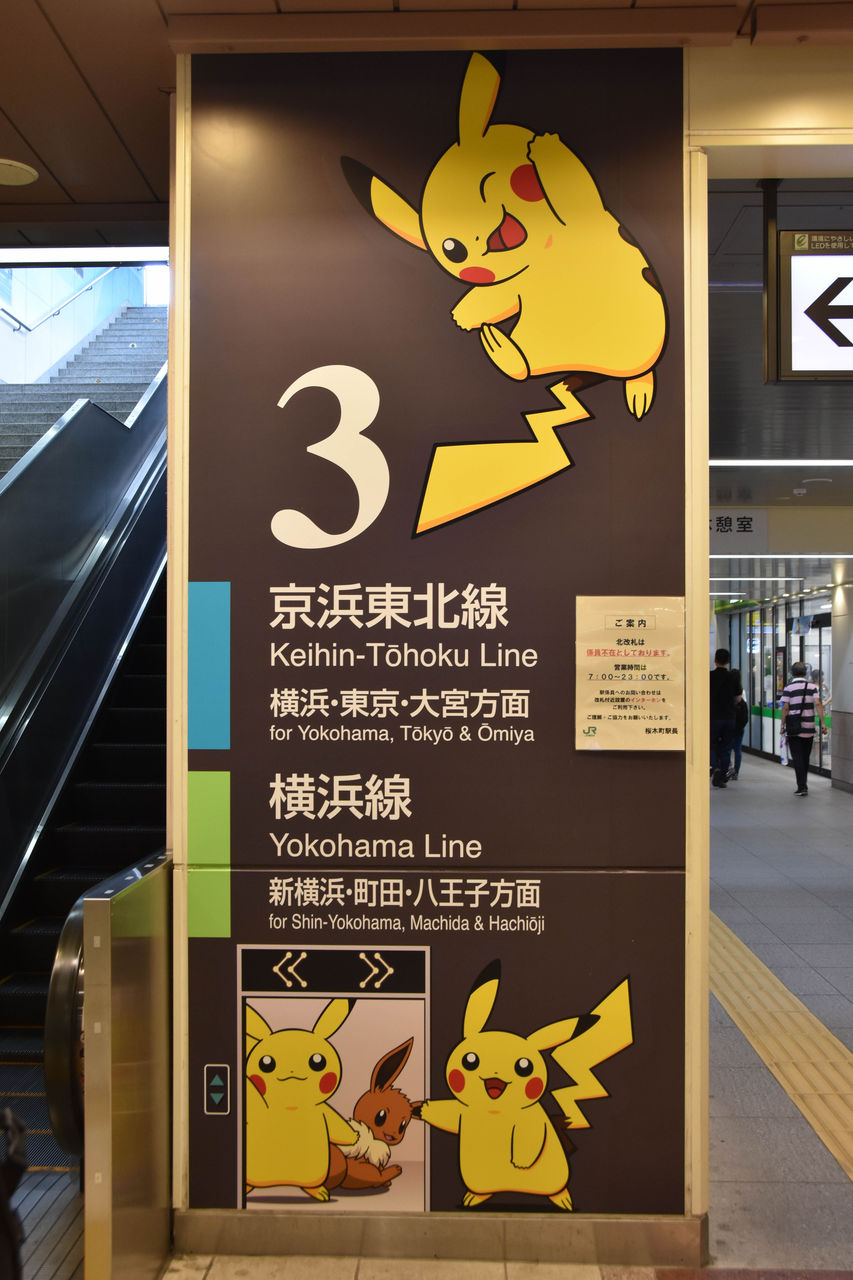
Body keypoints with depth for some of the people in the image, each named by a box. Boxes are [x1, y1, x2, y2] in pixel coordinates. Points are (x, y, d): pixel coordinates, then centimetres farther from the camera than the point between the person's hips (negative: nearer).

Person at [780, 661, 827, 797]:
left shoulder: (788, 688, -5)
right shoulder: (812, 687, 2)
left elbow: (785, 708, -8)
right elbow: (818, 704, -7)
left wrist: (783, 725, -1)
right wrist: (822, 723, -7)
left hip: (793, 729, -3)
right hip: (809, 727, 3)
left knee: (797, 757, -1)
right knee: (805, 757, 15)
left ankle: (802, 787, -9)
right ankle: (804, 784, 24)